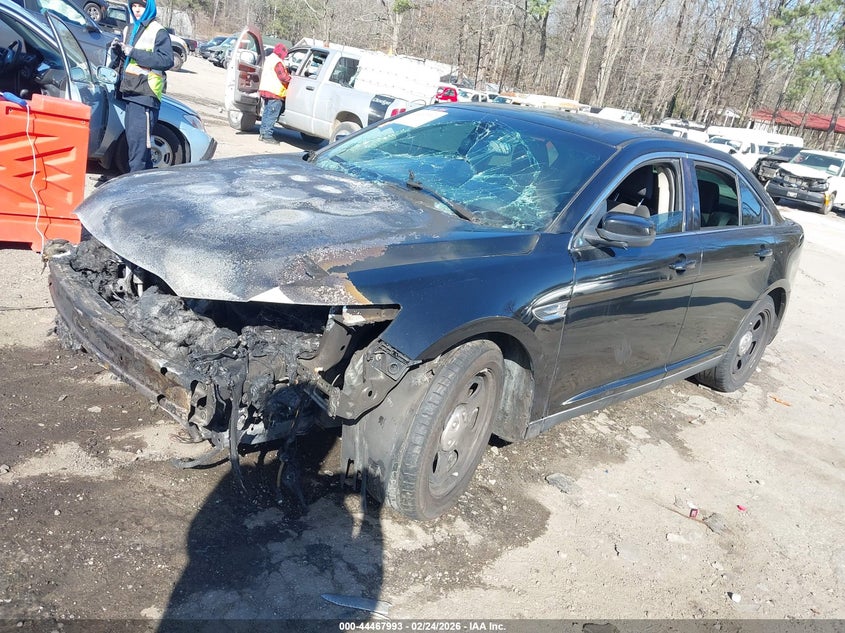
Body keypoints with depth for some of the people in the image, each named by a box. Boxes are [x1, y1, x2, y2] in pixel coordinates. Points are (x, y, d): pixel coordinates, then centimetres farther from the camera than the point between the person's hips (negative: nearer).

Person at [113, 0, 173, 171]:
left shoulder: (158, 32, -4)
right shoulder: (129, 29, 21)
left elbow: (167, 60, -16)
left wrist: (134, 52, -17)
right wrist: (119, 49, 7)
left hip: (145, 94, -8)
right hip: (130, 93, 8)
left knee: (138, 139, -13)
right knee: (133, 138, 10)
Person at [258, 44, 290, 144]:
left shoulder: (269, 59, 18)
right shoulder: (278, 62, -15)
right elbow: (283, 77, -18)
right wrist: (291, 78, -3)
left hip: (265, 90, 10)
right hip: (274, 92, -10)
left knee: (266, 113, 16)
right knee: (272, 115, -7)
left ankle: (262, 133, 18)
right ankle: (267, 136, -6)